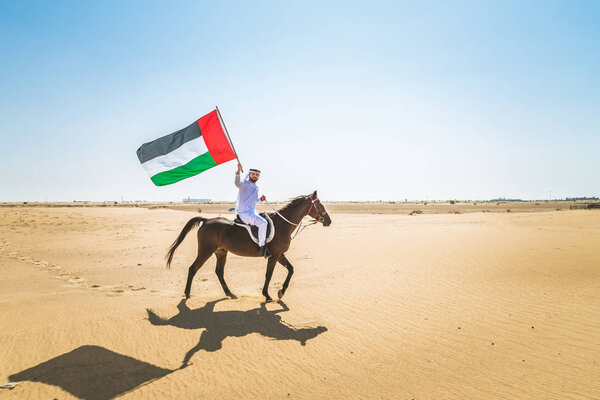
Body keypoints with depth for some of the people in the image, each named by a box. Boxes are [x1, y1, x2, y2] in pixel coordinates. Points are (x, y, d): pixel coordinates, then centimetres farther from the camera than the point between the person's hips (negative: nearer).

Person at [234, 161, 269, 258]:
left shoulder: (255, 188, 20)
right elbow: (237, 183, -30)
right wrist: (238, 171, -43)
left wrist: (260, 199, 13)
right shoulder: (245, 184, -6)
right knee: (263, 223, -28)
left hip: (252, 212, 10)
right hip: (245, 213, -10)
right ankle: (262, 248, -24)